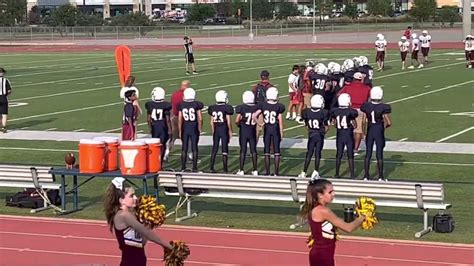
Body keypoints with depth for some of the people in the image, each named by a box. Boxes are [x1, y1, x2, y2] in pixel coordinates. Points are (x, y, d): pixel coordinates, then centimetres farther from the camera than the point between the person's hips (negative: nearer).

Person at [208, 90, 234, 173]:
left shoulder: (213, 108, 2)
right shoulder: (226, 108, -12)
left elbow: (212, 122, 7)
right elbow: (228, 122, -10)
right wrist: (230, 131, 2)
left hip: (216, 130, 4)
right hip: (224, 130, -4)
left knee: (214, 149, 11)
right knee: (224, 149, 1)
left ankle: (212, 168, 12)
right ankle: (225, 169, 3)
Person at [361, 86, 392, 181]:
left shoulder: (366, 106, -7)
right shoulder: (383, 108, -16)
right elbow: (388, 122, -16)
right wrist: (385, 125, 4)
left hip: (370, 131, 3)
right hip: (379, 131, -2)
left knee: (368, 153, 11)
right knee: (379, 154, 5)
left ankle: (366, 175, 14)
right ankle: (380, 177, 10)